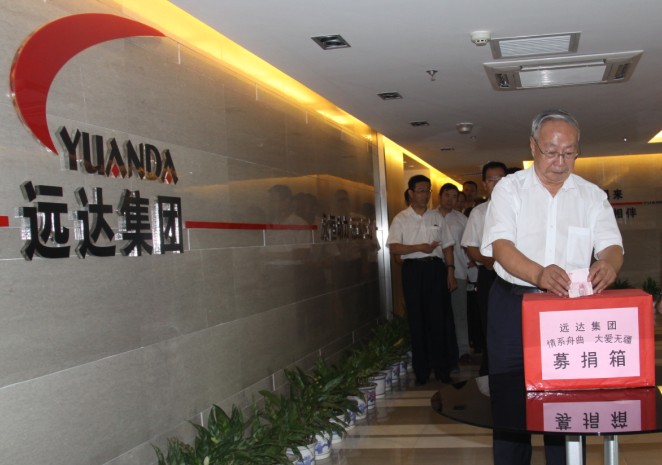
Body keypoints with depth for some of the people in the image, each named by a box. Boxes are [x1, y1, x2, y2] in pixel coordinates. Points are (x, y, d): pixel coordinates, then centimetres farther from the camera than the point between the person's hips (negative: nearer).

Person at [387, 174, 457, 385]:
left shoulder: (437, 216, 12)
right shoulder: (401, 219, 3)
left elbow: (447, 246, 12)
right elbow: (393, 247, -6)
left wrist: (450, 270, 4)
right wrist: (419, 247, -16)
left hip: (436, 268, 2)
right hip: (413, 270, -2)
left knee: (440, 318, 0)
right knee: (417, 320, 3)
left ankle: (442, 368, 10)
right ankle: (421, 371, 12)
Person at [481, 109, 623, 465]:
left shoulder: (592, 195, 6)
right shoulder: (509, 189, -1)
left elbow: (611, 244, -2)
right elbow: (501, 245, -13)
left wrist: (609, 263, -29)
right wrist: (538, 274, -33)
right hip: (513, 304, -1)